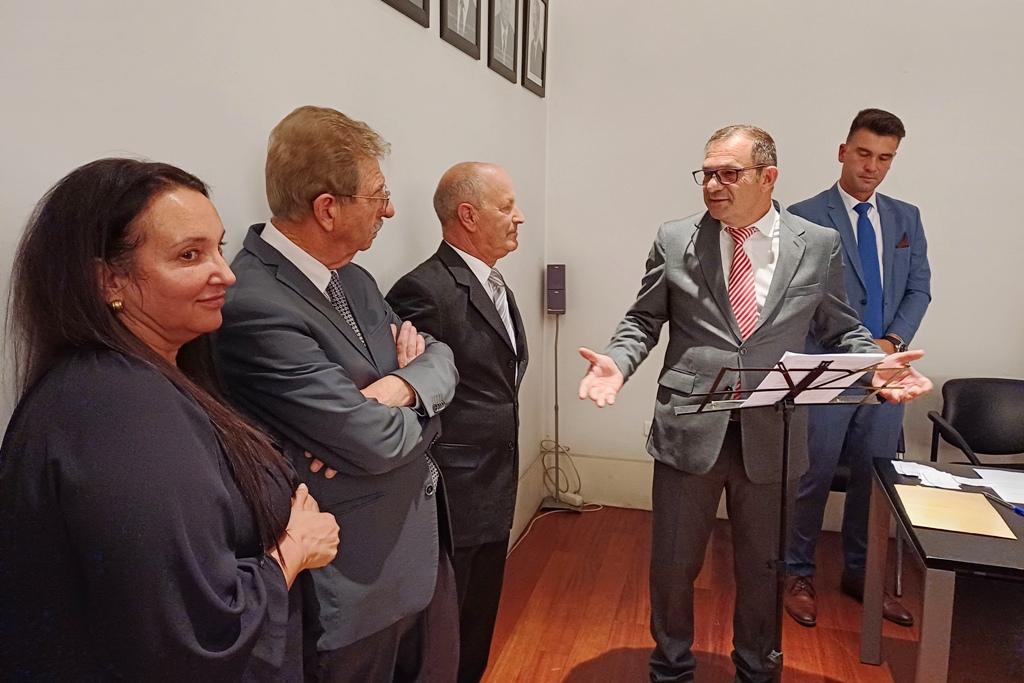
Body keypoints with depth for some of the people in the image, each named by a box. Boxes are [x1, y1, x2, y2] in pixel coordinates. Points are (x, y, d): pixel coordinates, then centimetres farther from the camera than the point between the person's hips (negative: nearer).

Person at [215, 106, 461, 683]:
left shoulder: (352, 278, 3)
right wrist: (423, 403, -5)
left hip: (423, 541, 9)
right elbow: (378, 442, -27)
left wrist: (403, 385, -17)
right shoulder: (254, 307, -26)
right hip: (358, 580, -8)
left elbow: (440, 357, 5)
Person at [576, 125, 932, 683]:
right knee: (672, 564, 13)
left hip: (772, 438, 1)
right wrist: (617, 362, -13)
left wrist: (876, 364, -11)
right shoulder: (674, 240, 0)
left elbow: (840, 330, 8)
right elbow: (643, 320, 5)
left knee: (761, 568, 18)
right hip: (689, 430, 0)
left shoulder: (819, 245, 1)